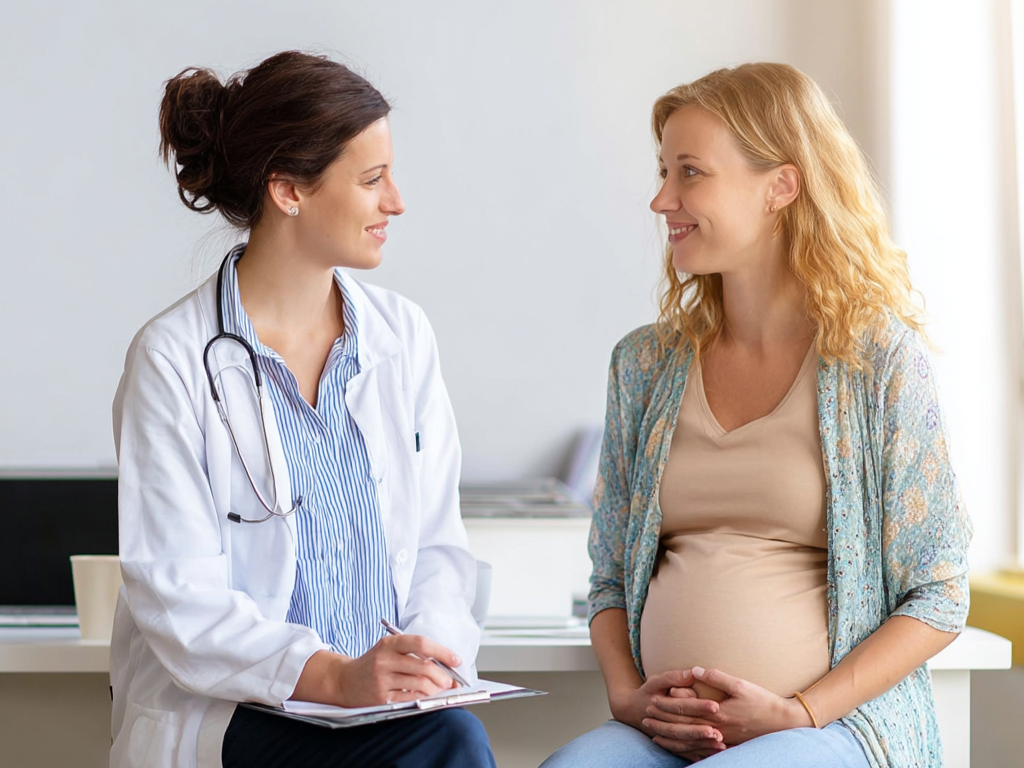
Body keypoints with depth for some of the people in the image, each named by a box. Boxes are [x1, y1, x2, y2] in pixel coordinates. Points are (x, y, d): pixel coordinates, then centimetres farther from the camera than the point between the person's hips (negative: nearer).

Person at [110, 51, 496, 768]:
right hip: (224, 710, -5)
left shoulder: (404, 334, 11)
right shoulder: (173, 359, -5)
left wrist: (430, 648, -10)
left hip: (389, 701, 5)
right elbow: (178, 599, -11)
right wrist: (334, 676, -23)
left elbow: (438, 543, 11)